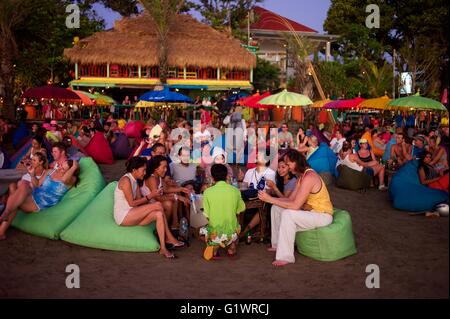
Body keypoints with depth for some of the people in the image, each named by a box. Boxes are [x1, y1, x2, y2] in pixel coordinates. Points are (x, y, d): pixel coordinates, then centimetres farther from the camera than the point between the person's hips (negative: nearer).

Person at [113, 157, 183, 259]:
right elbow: (131, 203, -18)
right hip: (123, 216, -9)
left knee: (159, 214, -14)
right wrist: (149, 196, -15)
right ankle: (170, 239, -11)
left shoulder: (135, 181, 17)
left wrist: (152, 195, -5)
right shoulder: (126, 180, -13)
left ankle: (163, 248, -19)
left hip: (131, 215, 9)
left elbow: (140, 201, 11)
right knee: (158, 205, -20)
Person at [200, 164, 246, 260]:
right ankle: (232, 246, 13)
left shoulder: (208, 192, -9)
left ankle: (213, 246, 5)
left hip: (214, 233, -2)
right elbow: (241, 208, 11)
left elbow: (207, 215, -2)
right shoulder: (235, 191, -5)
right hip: (231, 233, 2)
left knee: (202, 230, 32)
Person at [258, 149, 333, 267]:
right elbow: (290, 199, 6)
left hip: (322, 216, -10)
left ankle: (286, 257, -23)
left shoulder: (309, 177, -24)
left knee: (287, 214, -30)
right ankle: (278, 244, 18)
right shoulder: (302, 176, 8)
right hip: (311, 211, 10)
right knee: (276, 208, 8)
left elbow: (295, 205, -27)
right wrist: (270, 198, -6)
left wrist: (270, 199, -24)